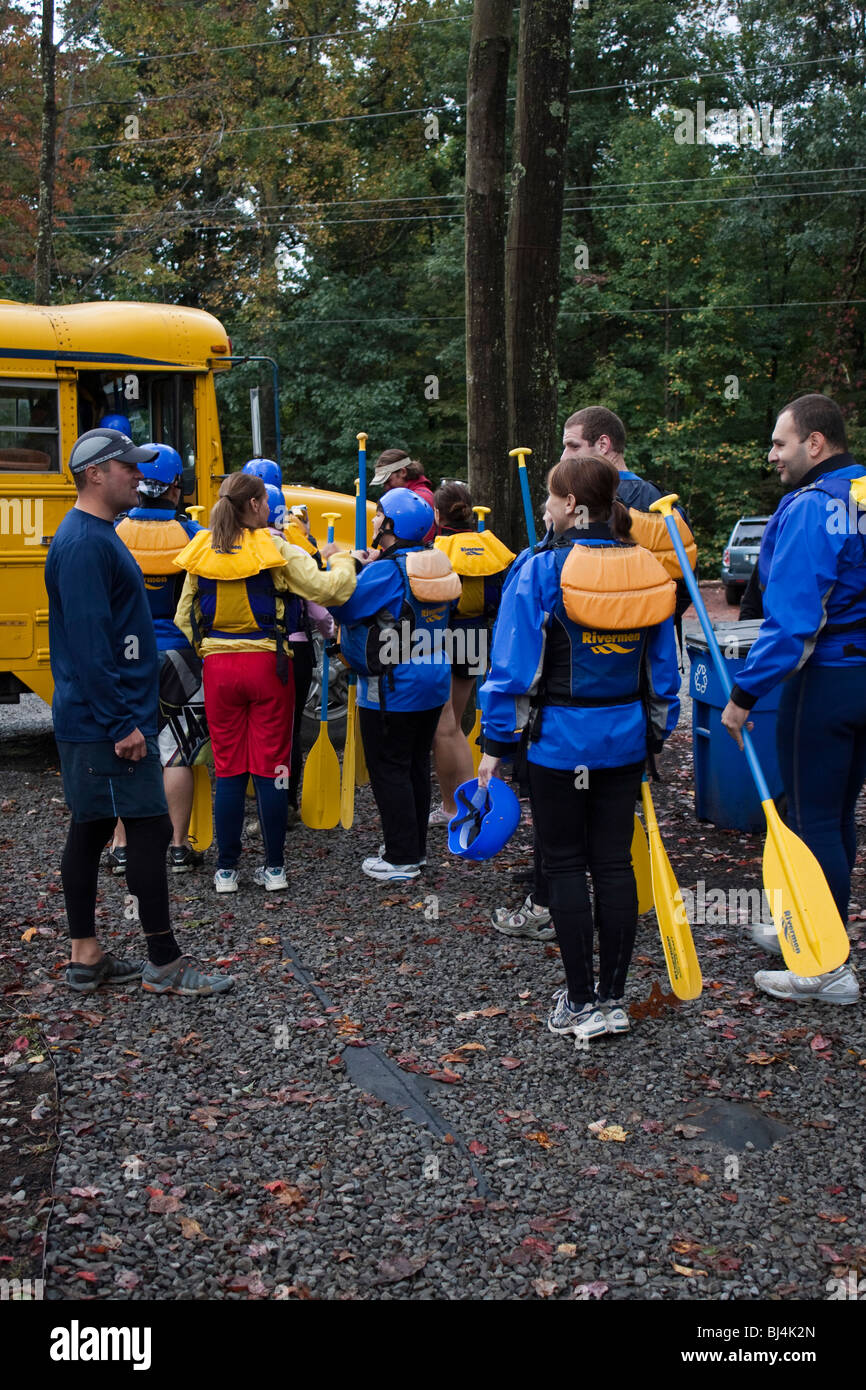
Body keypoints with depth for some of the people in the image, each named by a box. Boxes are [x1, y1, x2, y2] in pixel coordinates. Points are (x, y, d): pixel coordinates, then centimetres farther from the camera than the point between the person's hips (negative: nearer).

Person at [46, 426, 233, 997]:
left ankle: (87, 959, 22)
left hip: (94, 723, 10)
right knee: (151, 827, -4)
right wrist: (123, 724, -23)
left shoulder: (98, 535, 16)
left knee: (91, 829, 13)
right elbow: (88, 643, -23)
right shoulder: (84, 543, -17)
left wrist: (128, 716, 19)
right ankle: (165, 963, 6)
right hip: (108, 724, -10)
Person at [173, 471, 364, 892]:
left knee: (228, 770, 9)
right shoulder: (276, 551, -9)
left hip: (219, 668, 3)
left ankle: (226, 870, 14)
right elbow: (326, 589, -11)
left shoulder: (202, 553, 4)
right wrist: (348, 561, 7)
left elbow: (184, 617, 8)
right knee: (271, 768, 5)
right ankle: (274, 868, 13)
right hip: (268, 667, -3)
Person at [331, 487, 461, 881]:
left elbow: (343, 608, -17)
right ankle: (416, 847, 28)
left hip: (391, 689, -8)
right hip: (433, 685, 8)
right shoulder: (439, 565, 5)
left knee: (389, 770, 1)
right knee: (416, 765, 17)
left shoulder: (386, 571, -20)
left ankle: (401, 859, 5)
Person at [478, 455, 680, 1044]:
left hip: (560, 741, -4)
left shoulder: (543, 571, -12)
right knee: (614, 862, 11)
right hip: (625, 742, 5)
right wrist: (659, 731, 17)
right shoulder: (646, 570, 3)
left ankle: (581, 1002, 13)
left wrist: (496, 744, -5)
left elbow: (514, 667, -12)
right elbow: (664, 668, 8)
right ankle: (613, 1000, 19)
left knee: (565, 866, 6)